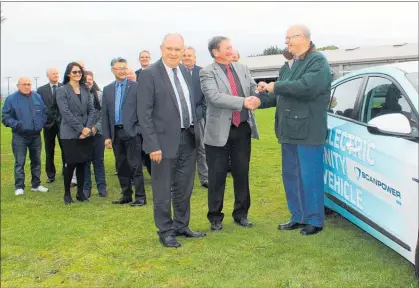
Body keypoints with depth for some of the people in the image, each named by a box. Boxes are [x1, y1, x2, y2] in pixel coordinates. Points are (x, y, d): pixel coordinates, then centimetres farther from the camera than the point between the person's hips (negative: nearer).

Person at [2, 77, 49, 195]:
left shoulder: (37, 97, 6)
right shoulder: (11, 99, -6)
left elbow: (45, 111, 15)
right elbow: (5, 116, -6)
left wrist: (42, 122, 1)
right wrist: (16, 125, -18)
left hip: (36, 135, 4)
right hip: (20, 136, -4)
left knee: (36, 161, 11)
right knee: (20, 162, -3)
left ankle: (36, 185, 22)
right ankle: (19, 187, 4)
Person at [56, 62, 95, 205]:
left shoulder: (85, 90, 11)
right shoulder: (62, 90, -3)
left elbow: (91, 110, 8)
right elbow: (66, 113, -11)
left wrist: (88, 128, -7)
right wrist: (81, 129, -15)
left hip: (86, 133, 4)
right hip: (70, 134, -4)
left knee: (82, 164, 8)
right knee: (70, 164, -1)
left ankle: (80, 192, 18)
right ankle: (67, 193, 14)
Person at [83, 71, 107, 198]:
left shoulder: (99, 95, 3)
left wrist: (96, 127, -8)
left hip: (97, 132, 1)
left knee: (99, 161, 8)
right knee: (85, 162, 6)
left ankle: (102, 187, 15)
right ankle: (86, 188, 14)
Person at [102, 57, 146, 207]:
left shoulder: (136, 86, -2)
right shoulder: (107, 89, 11)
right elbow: (105, 114, 10)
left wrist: (141, 129, -10)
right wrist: (106, 136, 5)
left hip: (132, 132, -5)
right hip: (116, 133, 5)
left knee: (135, 165, -4)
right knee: (121, 166, 10)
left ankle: (140, 197, 2)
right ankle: (126, 195, 20)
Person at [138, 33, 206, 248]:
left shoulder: (185, 72, 9)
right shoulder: (149, 74, -10)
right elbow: (144, 113, -13)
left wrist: (196, 130, 10)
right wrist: (152, 145, -17)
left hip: (188, 138, 6)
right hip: (166, 140, -6)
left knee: (184, 188, 16)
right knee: (163, 190, 6)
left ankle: (181, 226, 32)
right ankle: (165, 231, 21)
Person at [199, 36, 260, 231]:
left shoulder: (242, 68, 10)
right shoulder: (207, 72, -7)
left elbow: (254, 89, 9)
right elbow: (214, 97, -21)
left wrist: (254, 99, -15)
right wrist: (243, 102, -25)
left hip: (243, 129, 5)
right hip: (219, 131, -5)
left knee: (242, 174, 12)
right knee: (217, 177, 4)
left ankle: (241, 214, 25)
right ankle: (215, 217, 17)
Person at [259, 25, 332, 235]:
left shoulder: (318, 61, -8)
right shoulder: (295, 64, 19)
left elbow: (307, 87, -25)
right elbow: (284, 94, 17)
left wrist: (276, 86, -14)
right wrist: (261, 100, 2)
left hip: (307, 131, -9)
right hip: (290, 130, 9)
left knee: (309, 178, 0)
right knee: (290, 177, 14)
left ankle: (314, 220, 14)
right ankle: (298, 217, 26)